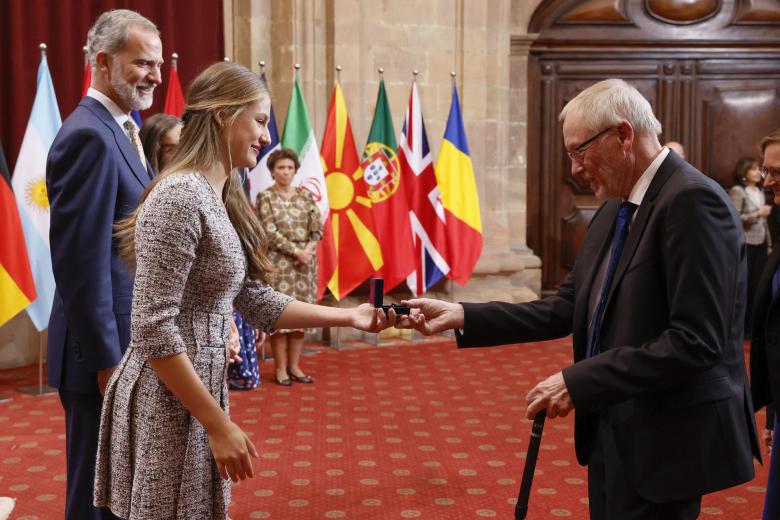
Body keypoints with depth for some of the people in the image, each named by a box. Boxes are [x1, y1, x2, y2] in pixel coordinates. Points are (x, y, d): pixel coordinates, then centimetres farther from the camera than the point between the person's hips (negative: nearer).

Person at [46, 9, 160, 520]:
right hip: (106, 351, -9)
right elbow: (82, 261, -22)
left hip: (126, 346, 9)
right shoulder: (89, 136, -18)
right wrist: (107, 360, -20)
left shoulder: (118, 131, 13)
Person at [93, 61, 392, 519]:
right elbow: (153, 331, -22)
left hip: (196, 391, 9)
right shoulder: (180, 197, -19)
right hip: (169, 404, -9)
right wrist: (220, 426, -20)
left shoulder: (221, 199, 10)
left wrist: (347, 316, 8)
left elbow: (256, 301, 11)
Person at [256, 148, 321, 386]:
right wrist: (296, 251, -14)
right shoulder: (265, 197, -1)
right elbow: (270, 232, -9)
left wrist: (308, 249, -12)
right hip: (278, 262, -4)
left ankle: (294, 366, 14)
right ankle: (281, 368, 4)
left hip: (305, 261, 4)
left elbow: (317, 227, 6)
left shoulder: (306, 195, 11)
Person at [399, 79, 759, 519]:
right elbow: (564, 312, 9)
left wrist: (578, 382, -23)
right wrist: (461, 316, 1)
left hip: (664, 442, -9)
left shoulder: (692, 201, -19)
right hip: (614, 431, 9)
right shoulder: (616, 211, 11)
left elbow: (696, 342, -25)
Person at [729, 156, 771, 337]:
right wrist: (757, 214, -19)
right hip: (744, 244, -6)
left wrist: (769, 243, 13)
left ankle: (751, 325, 15)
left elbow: (763, 221, 15)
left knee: (756, 285, 7)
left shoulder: (760, 191, 11)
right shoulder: (737, 191, -9)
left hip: (760, 244, 6)